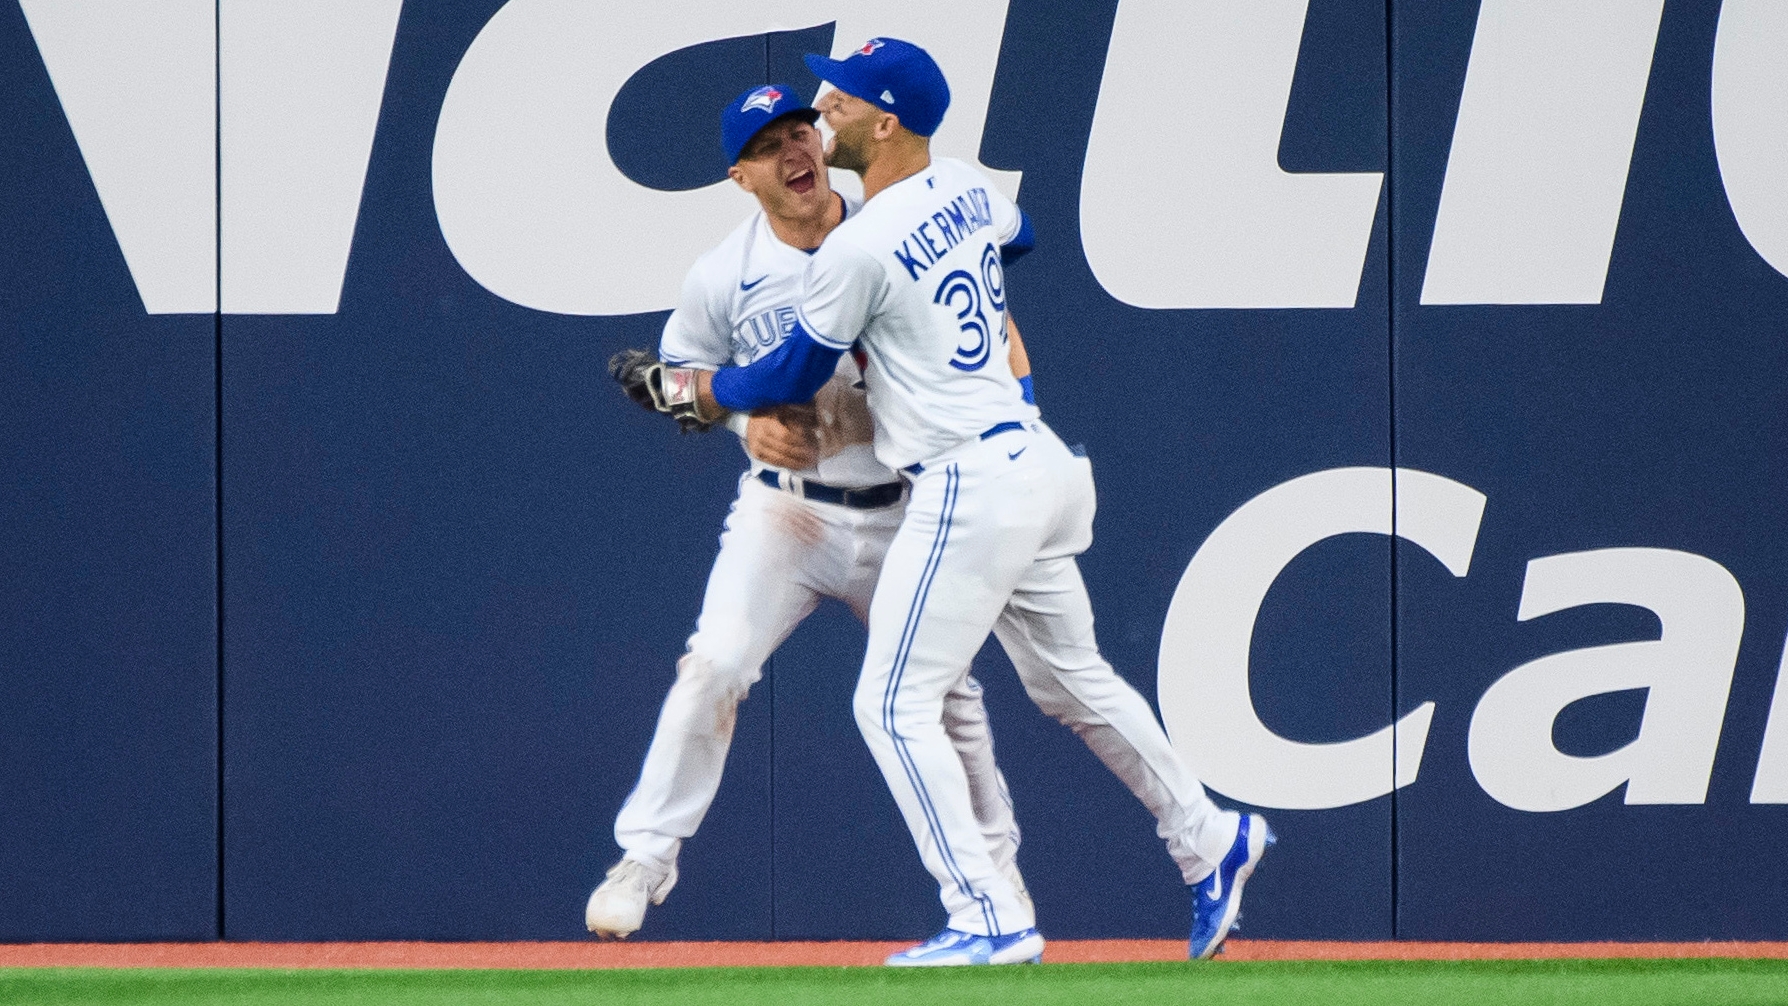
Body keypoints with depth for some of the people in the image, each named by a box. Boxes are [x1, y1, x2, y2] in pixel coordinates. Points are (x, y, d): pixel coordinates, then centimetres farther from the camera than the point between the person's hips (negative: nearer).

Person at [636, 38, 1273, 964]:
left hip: (968, 487, -9)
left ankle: (991, 921, -9)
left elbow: (794, 376, -4)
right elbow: (1016, 234, 33)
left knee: (894, 706, -5)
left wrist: (699, 393, 13)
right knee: (1072, 681, 24)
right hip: (1034, 463, 9)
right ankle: (1211, 842, 31)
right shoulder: (969, 193, 8)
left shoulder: (858, 248, -16)